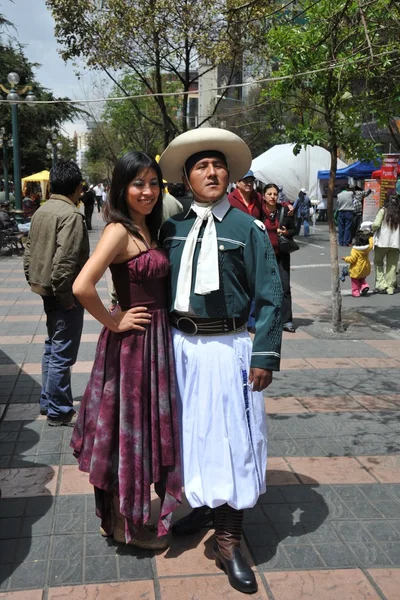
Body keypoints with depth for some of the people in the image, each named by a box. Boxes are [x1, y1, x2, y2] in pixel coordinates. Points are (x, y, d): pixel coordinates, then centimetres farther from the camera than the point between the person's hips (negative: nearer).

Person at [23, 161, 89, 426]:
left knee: (52, 347, 21)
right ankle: (59, 411, 9)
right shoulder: (71, 215, -19)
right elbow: (65, 260, -26)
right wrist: (65, 294, -18)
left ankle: (48, 401, 33)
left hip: (46, 289, 10)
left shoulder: (42, 211, 9)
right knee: (62, 355, -1)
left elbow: (30, 251, 14)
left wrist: (34, 281, 18)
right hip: (64, 294, -10)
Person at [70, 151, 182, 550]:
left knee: (144, 427, 18)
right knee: (129, 428, 5)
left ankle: (124, 515, 35)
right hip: (133, 341, -9)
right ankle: (124, 522, 23)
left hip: (155, 338, 9)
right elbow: (82, 286, -29)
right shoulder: (119, 230, -18)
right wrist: (114, 322, -17)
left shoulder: (145, 230, 10)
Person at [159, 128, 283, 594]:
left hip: (227, 347, -3)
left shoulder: (248, 228, -4)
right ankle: (196, 505, 36)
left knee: (230, 436, 0)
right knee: (187, 430, 14)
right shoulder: (172, 229, 6)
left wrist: (265, 357, -10)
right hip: (180, 344, 4)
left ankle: (228, 542, 13)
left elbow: (270, 297, -5)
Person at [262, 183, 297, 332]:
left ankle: (286, 321, 0)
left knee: (285, 286, -4)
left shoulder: (285, 211, 3)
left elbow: (294, 229, 10)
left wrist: (286, 232, -11)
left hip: (281, 254, 1)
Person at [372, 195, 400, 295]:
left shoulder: (383, 210, -5)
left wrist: (372, 228, 6)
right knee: (392, 265, 10)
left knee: (378, 262, 13)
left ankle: (381, 285, 2)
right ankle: (390, 287, 13)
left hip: (382, 241, -2)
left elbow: (376, 224, -14)